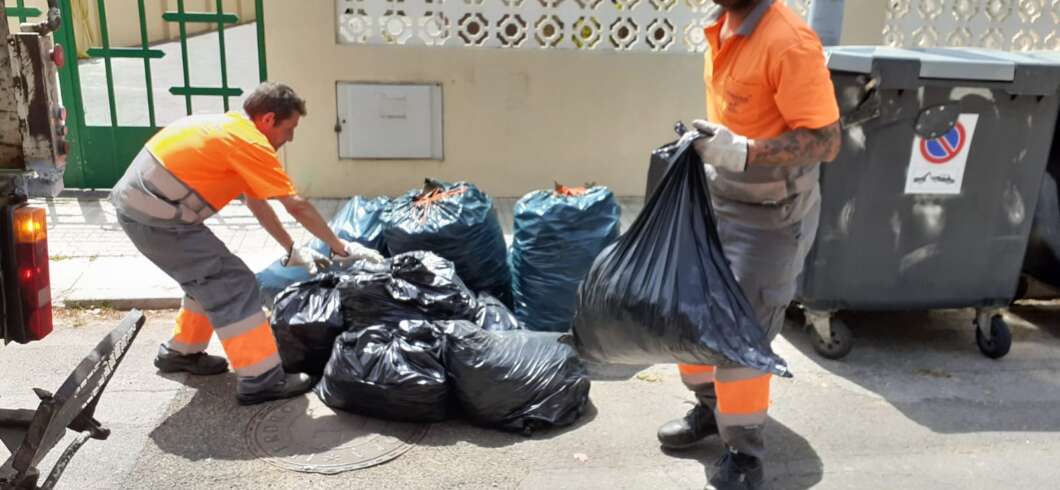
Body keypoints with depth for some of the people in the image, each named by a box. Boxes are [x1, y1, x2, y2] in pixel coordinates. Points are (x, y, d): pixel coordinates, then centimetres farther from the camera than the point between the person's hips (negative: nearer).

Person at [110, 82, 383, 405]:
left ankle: (182, 352, 35)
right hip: (153, 215, -10)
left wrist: (292, 250, 17)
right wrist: (342, 250, -6)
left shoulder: (231, 127, 13)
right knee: (233, 284, -8)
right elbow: (297, 207, -15)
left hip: (136, 201, 10)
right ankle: (260, 379, -4)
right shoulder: (249, 142, -16)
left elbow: (256, 201, 18)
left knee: (208, 277, 21)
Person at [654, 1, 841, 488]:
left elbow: (826, 140, -25)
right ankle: (712, 407, 39)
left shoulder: (789, 42, -24)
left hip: (769, 218, -8)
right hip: (717, 201, 8)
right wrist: (708, 144, 12)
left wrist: (742, 153, -35)